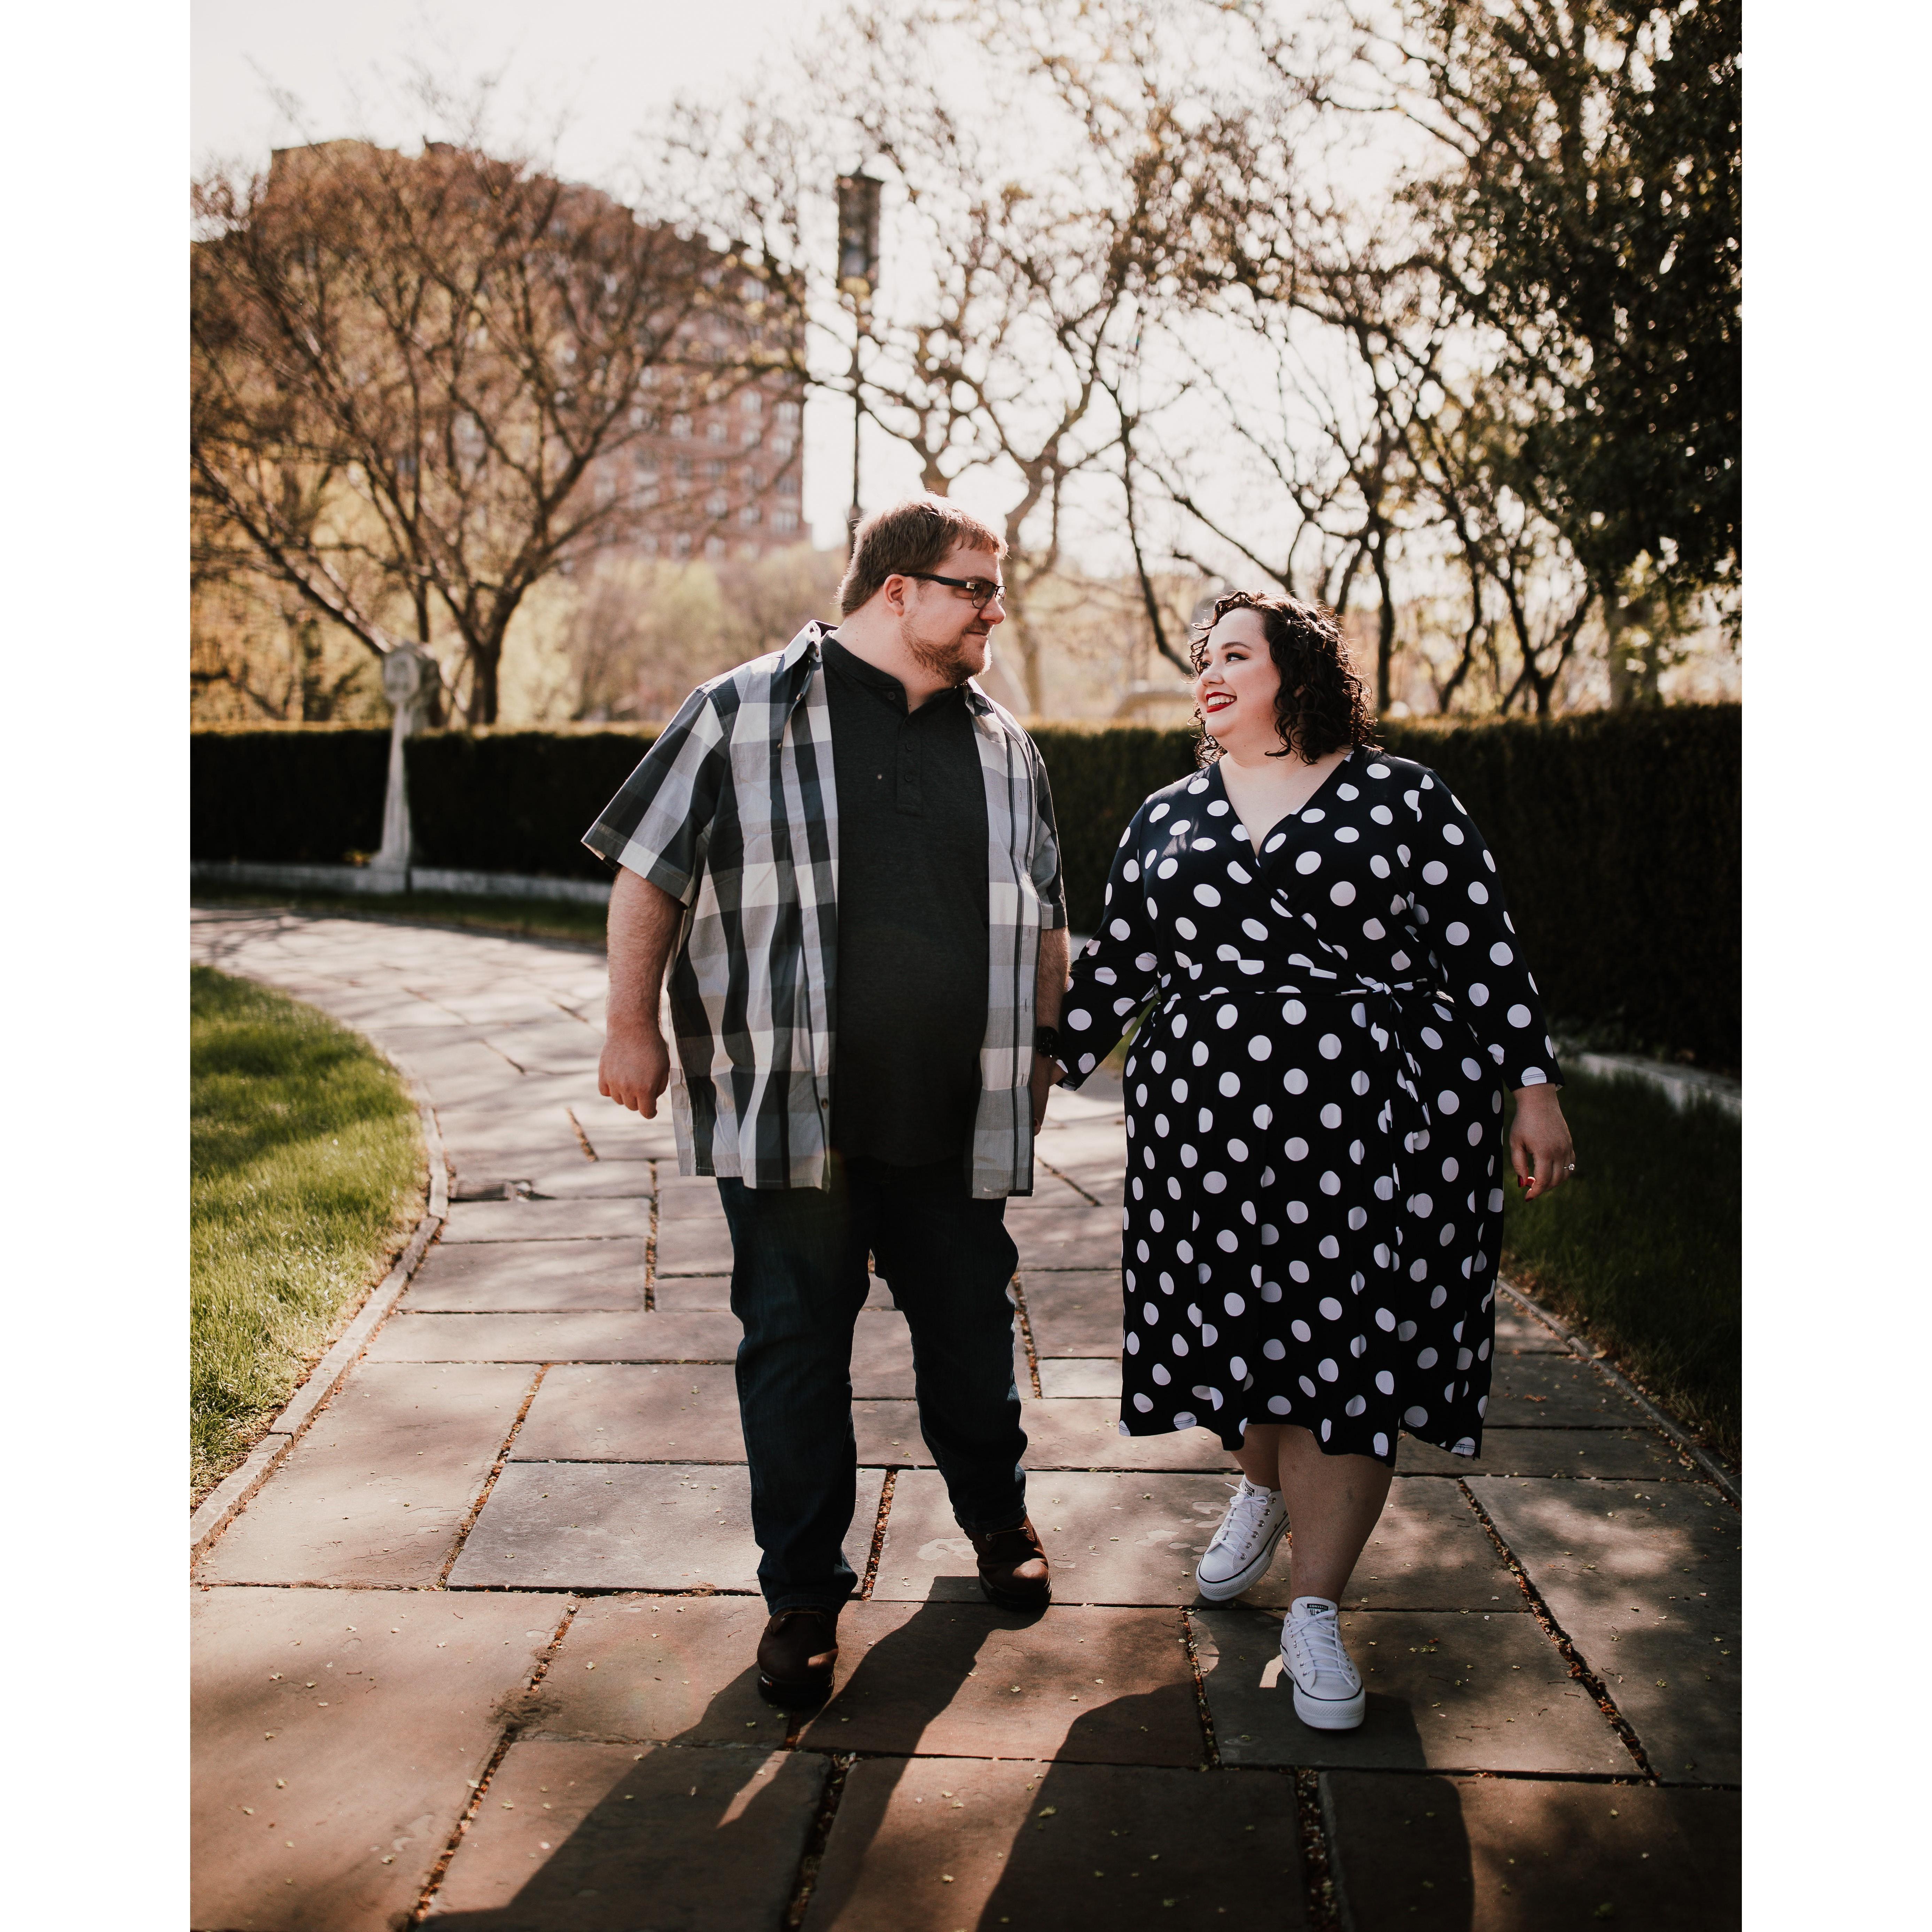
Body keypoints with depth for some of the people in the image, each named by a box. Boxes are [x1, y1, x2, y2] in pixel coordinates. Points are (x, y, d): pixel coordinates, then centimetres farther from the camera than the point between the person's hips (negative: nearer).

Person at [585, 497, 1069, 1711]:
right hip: (789, 1109, -3)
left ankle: (998, 1515, 41)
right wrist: (634, 1023, -4)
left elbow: (1043, 919, 19)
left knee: (971, 1326, 15)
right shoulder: (744, 715, -2)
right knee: (795, 1345, 5)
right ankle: (805, 1591, 21)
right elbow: (651, 869, 0)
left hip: (959, 1113, 4)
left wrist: (1041, 1055, 20)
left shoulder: (1003, 746, 11)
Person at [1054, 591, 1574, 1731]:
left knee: (1353, 1345, -1)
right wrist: (1051, 1069, 14)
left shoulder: (1403, 798, 3)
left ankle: (1317, 1607, 13)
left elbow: (1484, 950, 1)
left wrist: (1534, 1089, -3)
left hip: (1382, 1126, -3)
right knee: (1240, 1331, 9)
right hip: (1211, 1123, 3)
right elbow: (1115, 967, 17)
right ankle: (1265, 1487, 42)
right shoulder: (1170, 818, 14)